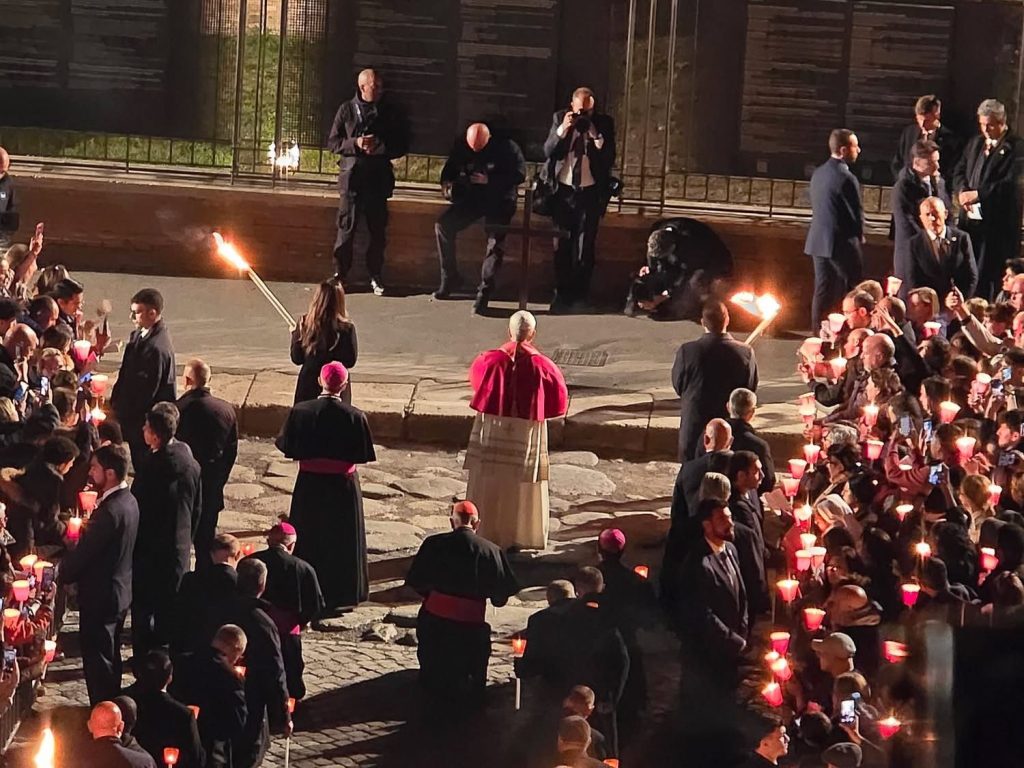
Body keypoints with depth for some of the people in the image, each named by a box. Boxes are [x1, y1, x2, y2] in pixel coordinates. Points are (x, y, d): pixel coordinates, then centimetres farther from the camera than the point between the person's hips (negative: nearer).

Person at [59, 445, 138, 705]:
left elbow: (83, 553, -22)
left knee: (97, 662, 0)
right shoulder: (128, 501, 4)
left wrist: (58, 576, -9)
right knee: (110, 657, 21)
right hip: (119, 591, 10)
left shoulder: (110, 510, -27)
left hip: (100, 595, -10)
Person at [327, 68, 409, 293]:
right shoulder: (347, 110, 2)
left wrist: (380, 147, -13)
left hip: (378, 179, 1)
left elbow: (402, 145, 4)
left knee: (378, 230, 6)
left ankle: (375, 276, 18)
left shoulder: (390, 112, 3)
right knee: (346, 228, 1)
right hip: (352, 176, -1)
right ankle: (340, 273, 11)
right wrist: (355, 144, -15)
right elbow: (332, 143, 2)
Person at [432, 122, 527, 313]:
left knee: (496, 240, -22)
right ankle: (449, 278, -5)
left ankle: (484, 292, -22)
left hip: (499, 200, -4)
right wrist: (446, 184, -11)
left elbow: (520, 175, -12)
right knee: (443, 225, -15)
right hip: (472, 198, 4)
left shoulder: (507, 147, -9)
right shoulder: (461, 147, 4)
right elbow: (449, 170, 13)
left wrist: (489, 180, -19)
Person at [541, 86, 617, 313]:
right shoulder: (560, 119, 1)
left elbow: (609, 159, -7)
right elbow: (548, 151, -4)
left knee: (585, 247, 1)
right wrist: (563, 129, -17)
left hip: (590, 192, -1)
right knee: (562, 245, 7)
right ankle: (561, 294, 16)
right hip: (563, 191, 1)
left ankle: (579, 296, 7)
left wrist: (595, 135, -20)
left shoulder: (604, 124, -2)